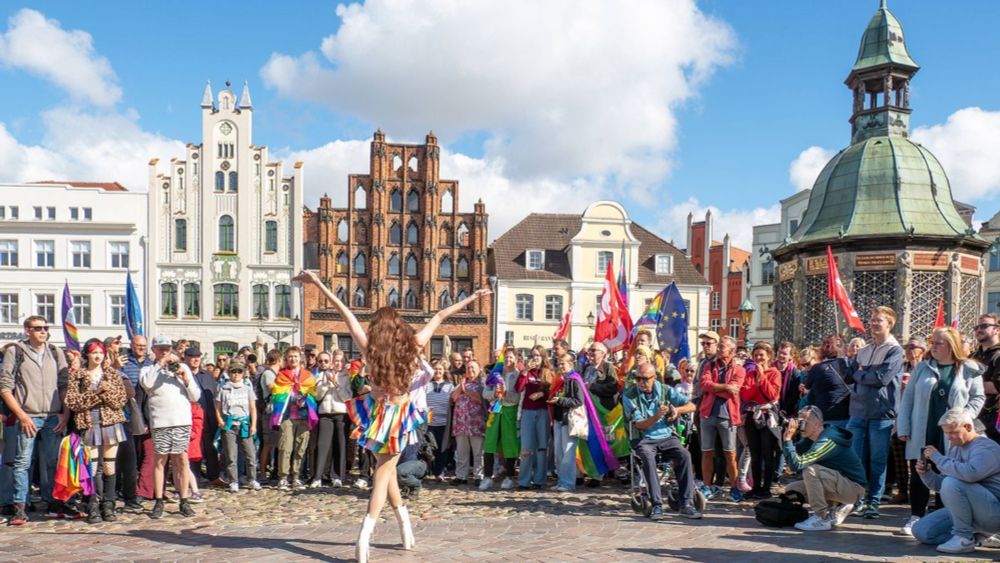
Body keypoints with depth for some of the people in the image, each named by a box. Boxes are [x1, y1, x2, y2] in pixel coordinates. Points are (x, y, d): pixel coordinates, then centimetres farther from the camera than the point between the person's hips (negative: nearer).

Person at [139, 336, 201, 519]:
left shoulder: (183, 367, 15)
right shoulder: (149, 369, 9)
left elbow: (195, 396, 12)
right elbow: (146, 383, -16)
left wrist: (186, 380, -4)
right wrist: (160, 363, -10)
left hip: (182, 421, 2)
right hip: (160, 423, -1)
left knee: (182, 459, 2)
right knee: (159, 460, 2)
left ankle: (184, 501, 8)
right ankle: (158, 502, 11)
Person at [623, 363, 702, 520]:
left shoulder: (665, 390, 2)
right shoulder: (629, 395, -5)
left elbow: (692, 406, 3)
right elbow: (639, 425, -10)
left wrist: (677, 410, -19)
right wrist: (657, 416, -27)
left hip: (667, 436, 2)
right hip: (643, 439, -2)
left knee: (684, 455, -27)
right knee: (648, 457, -35)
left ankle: (686, 504, -24)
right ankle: (657, 505, -31)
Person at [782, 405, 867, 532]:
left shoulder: (827, 441, -26)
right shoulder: (811, 438, 2)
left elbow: (796, 464, -33)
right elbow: (792, 458, -1)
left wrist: (788, 438, -28)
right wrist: (786, 435, -10)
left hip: (854, 487, -9)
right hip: (840, 483, 9)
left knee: (810, 470, -31)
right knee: (791, 489, 3)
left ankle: (821, 519, -18)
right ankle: (837, 507, 10)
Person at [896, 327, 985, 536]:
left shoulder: (969, 371, 2)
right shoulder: (923, 368, 8)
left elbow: (978, 397, 7)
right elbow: (908, 397, 8)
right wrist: (903, 428, 2)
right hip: (922, 434, 2)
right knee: (919, 474, 3)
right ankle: (916, 517, 9)